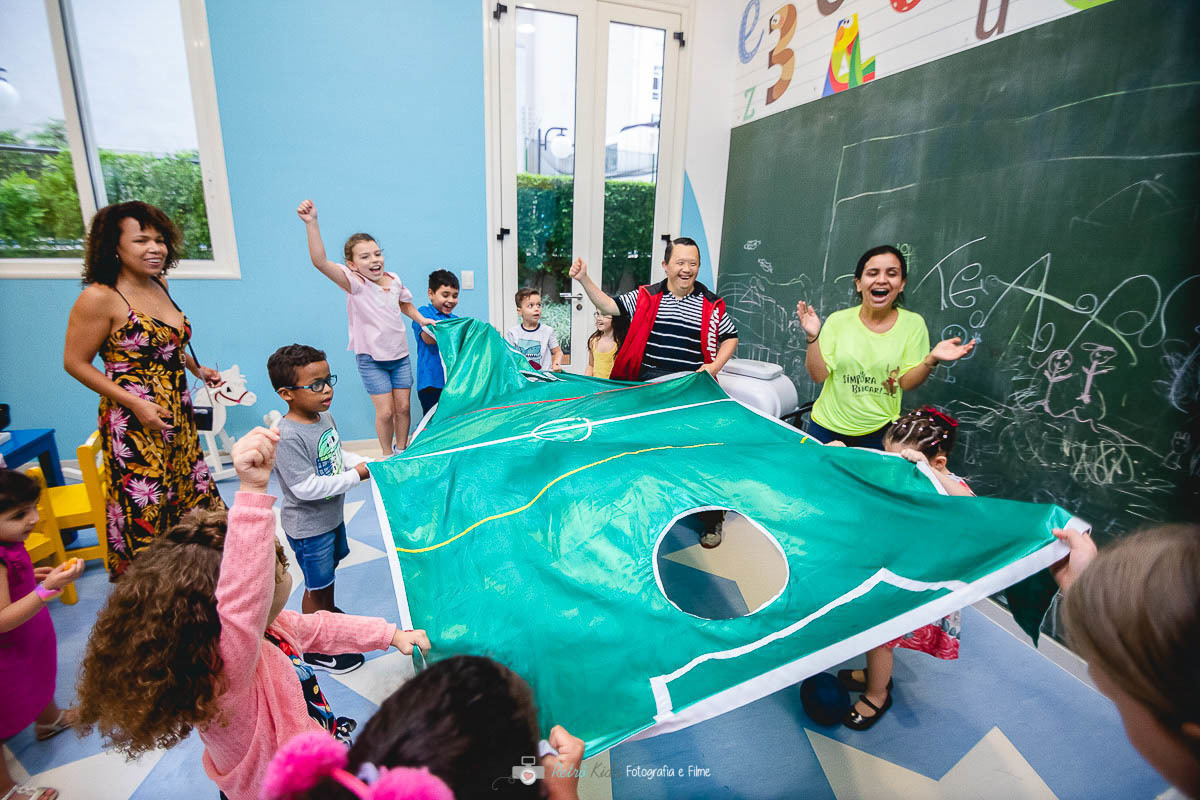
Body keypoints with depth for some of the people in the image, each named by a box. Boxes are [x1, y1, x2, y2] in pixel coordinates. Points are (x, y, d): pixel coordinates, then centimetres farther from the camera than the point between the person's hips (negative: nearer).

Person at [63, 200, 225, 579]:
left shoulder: (159, 285, 6)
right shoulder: (100, 298, -14)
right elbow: (75, 363, -11)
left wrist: (198, 370, 13)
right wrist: (135, 403, -18)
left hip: (179, 416, 8)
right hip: (135, 423, -7)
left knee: (193, 497, 18)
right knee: (145, 514, 2)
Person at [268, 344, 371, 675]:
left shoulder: (325, 417, -2)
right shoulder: (288, 437, -30)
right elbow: (306, 487, -32)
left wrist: (363, 462, -4)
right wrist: (355, 476, -27)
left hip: (332, 515, 8)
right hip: (308, 526, -8)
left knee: (330, 570, 28)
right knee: (317, 587, 9)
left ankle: (330, 615, 53)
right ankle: (316, 650, 29)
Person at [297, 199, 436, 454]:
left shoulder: (394, 279, 0)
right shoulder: (354, 283, -15)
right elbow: (320, 262, -32)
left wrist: (421, 319, 7)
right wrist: (311, 223, -42)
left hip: (400, 355, 4)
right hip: (371, 359, -4)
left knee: (403, 407, 10)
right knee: (385, 411, -2)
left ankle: (401, 449, 30)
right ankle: (386, 455, 21)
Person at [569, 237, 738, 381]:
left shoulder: (711, 304, 6)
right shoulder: (646, 296, 9)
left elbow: (731, 338, 15)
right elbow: (608, 306, 8)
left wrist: (715, 366, -1)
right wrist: (584, 279, -2)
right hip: (645, 382, 0)